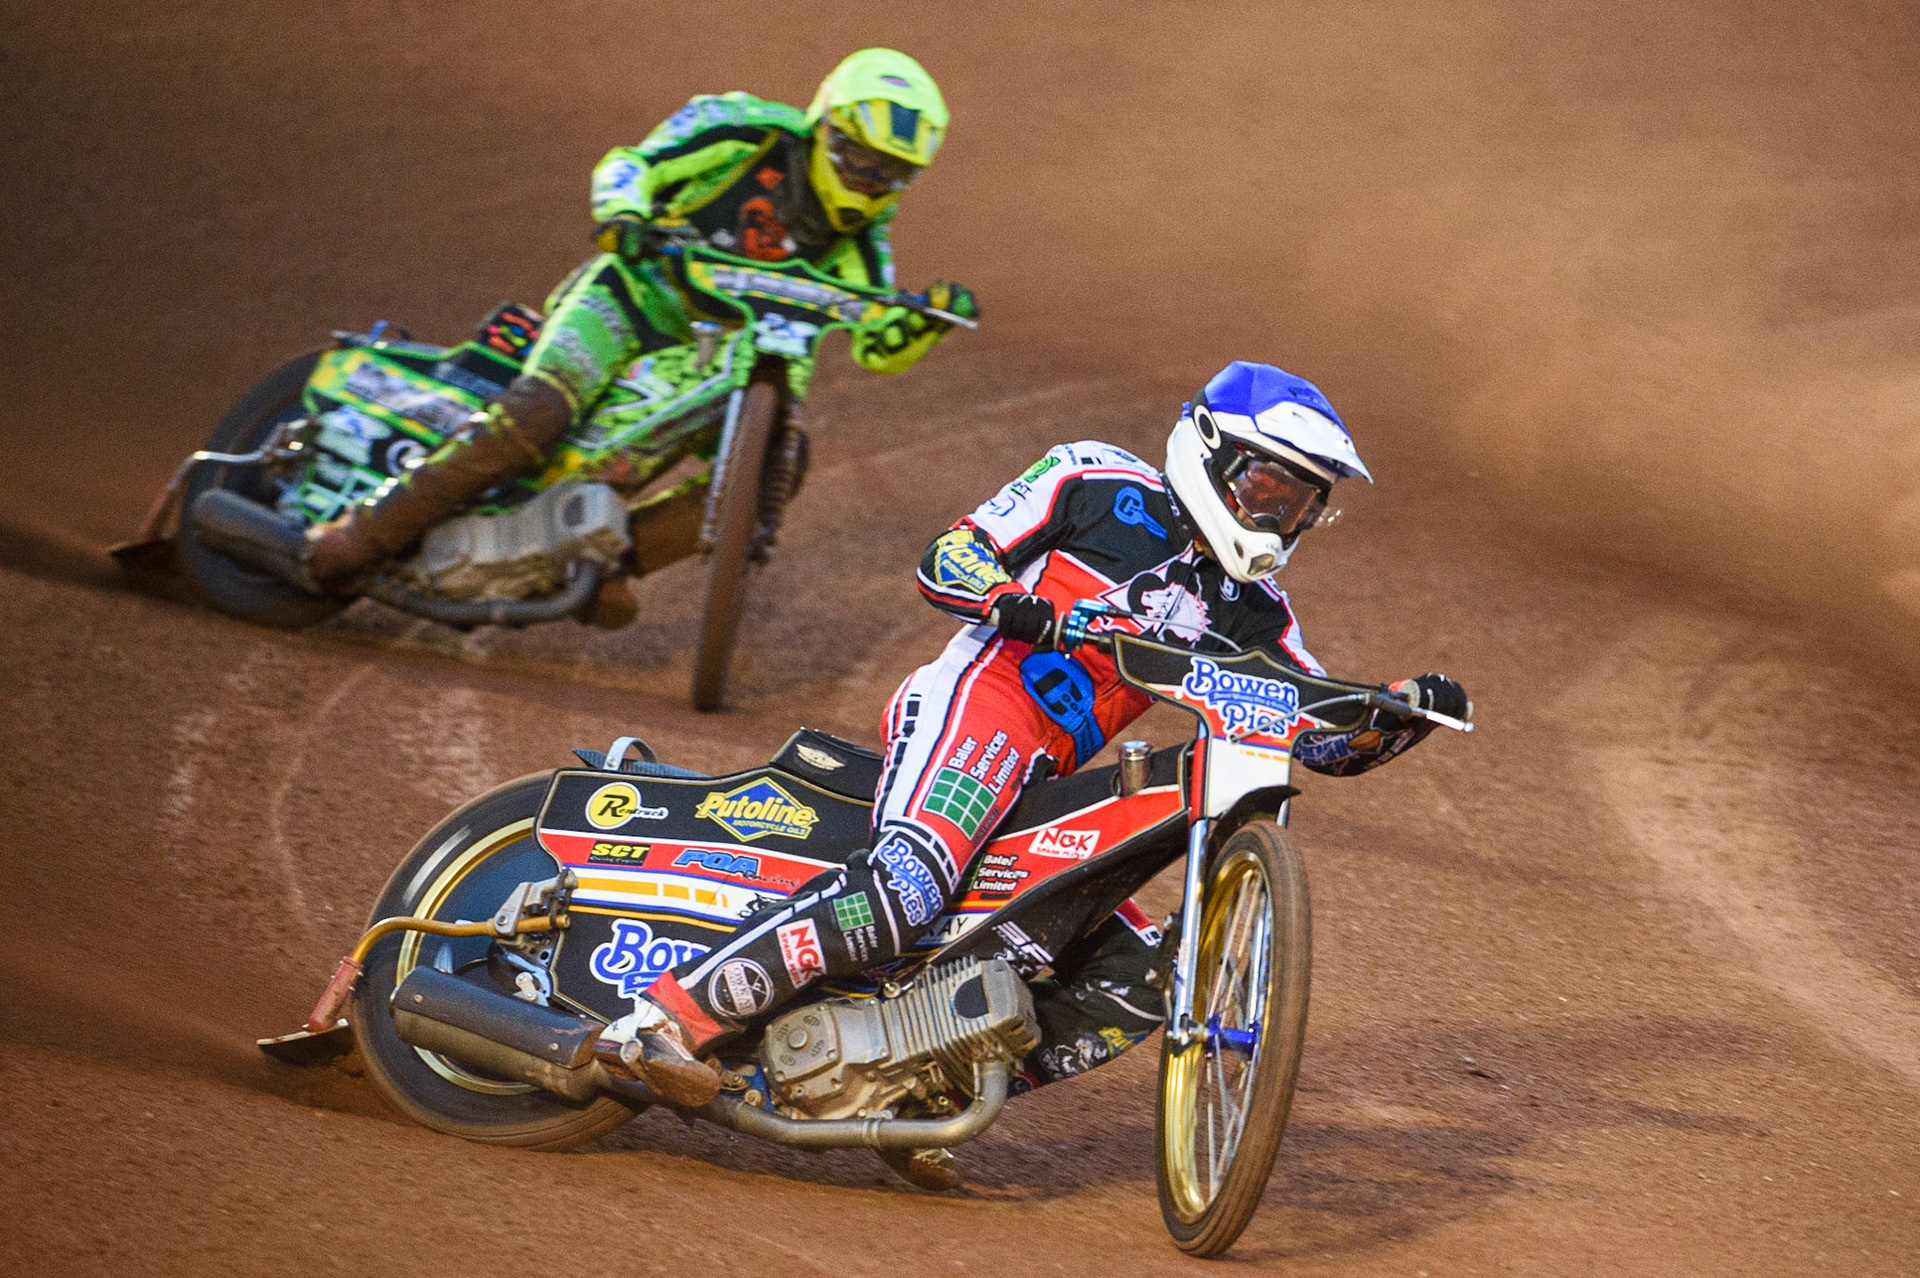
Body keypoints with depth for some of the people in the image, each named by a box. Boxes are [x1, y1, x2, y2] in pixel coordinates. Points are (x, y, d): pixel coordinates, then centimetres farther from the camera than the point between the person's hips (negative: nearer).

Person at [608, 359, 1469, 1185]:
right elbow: (946, 560, 0)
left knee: (1138, 983, -1)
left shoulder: (1249, 615, 20)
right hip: (975, 703, -8)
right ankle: (676, 1013, -39)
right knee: (904, 883, -35)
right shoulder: (1102, 485, 4)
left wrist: (1405, 712, -2)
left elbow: (1325, 734, 18)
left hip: (1044, 786, 8)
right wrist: (1013, 603, -21)